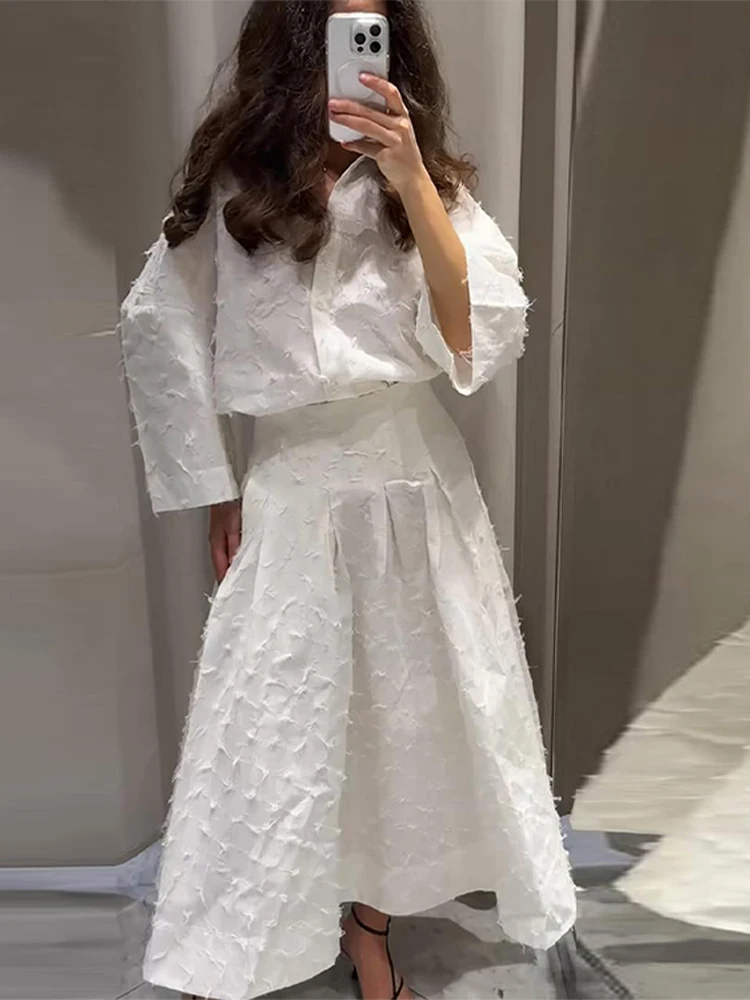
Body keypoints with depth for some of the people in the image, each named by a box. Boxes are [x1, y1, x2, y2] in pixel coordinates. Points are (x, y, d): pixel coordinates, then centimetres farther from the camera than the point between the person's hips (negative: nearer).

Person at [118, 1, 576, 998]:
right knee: (275, 726, 4)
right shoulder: (232, 184, -1)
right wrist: (212, 486, 4)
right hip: (293, 484, -2)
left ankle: (369, 919, 34)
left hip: (417, 474, 2)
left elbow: (485, 333, -9)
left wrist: (413, 183, -19)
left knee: (407, 708, 11)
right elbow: (156, 329, 5)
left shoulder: (428, 179, 3)